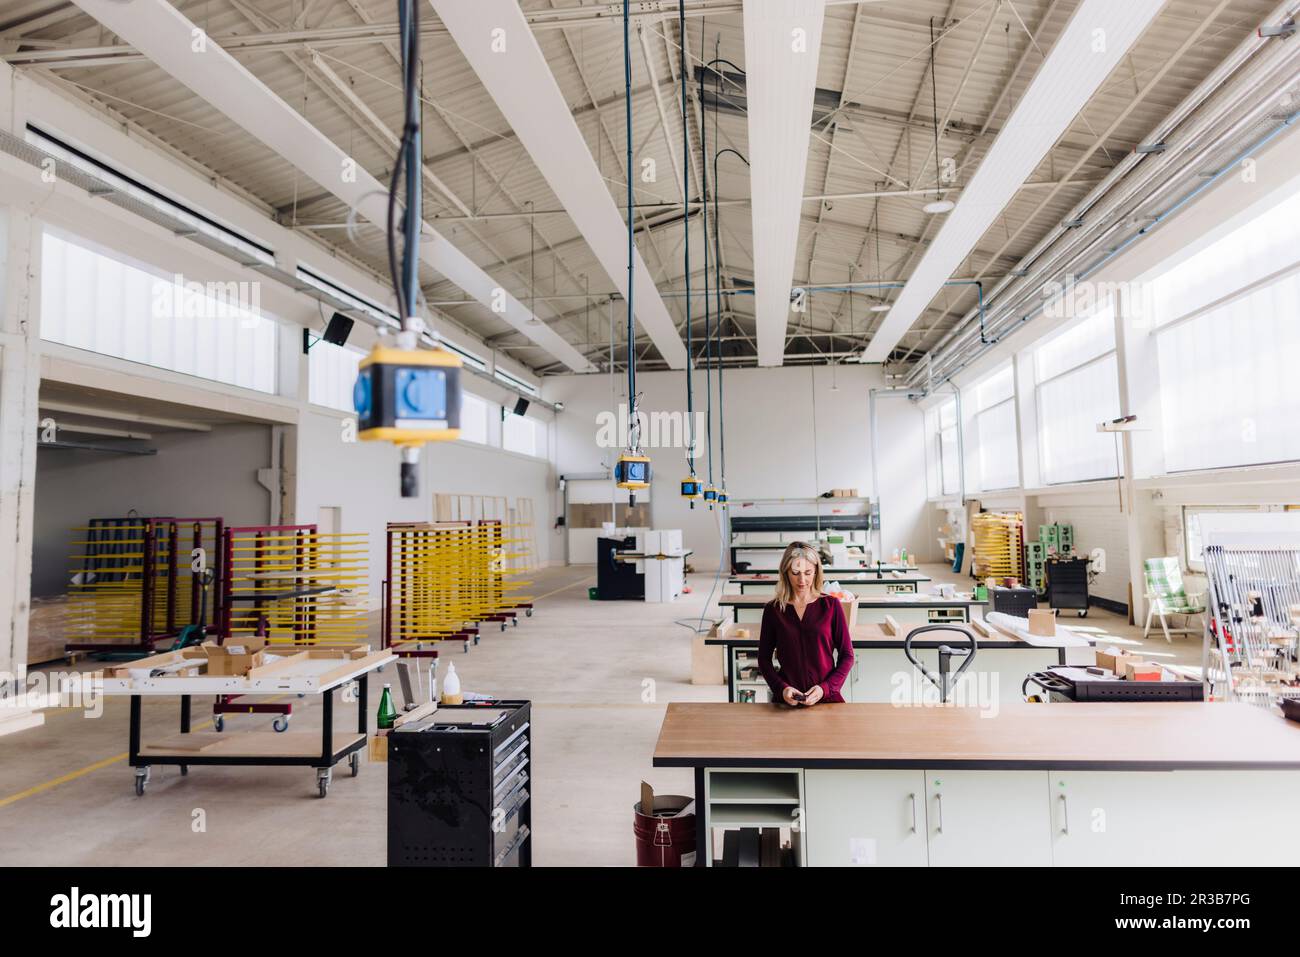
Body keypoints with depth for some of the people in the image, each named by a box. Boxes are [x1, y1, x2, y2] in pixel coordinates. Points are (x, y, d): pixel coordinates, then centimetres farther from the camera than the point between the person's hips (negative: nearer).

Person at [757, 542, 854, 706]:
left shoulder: (831, 605, 4)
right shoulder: (773, 609, 5)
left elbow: (847, 656, 6)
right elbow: (764, 658, 10)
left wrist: (825, 688, -7)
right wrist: (781, 688, -6)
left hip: (827, 697, -1)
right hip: (786, 699, 1)